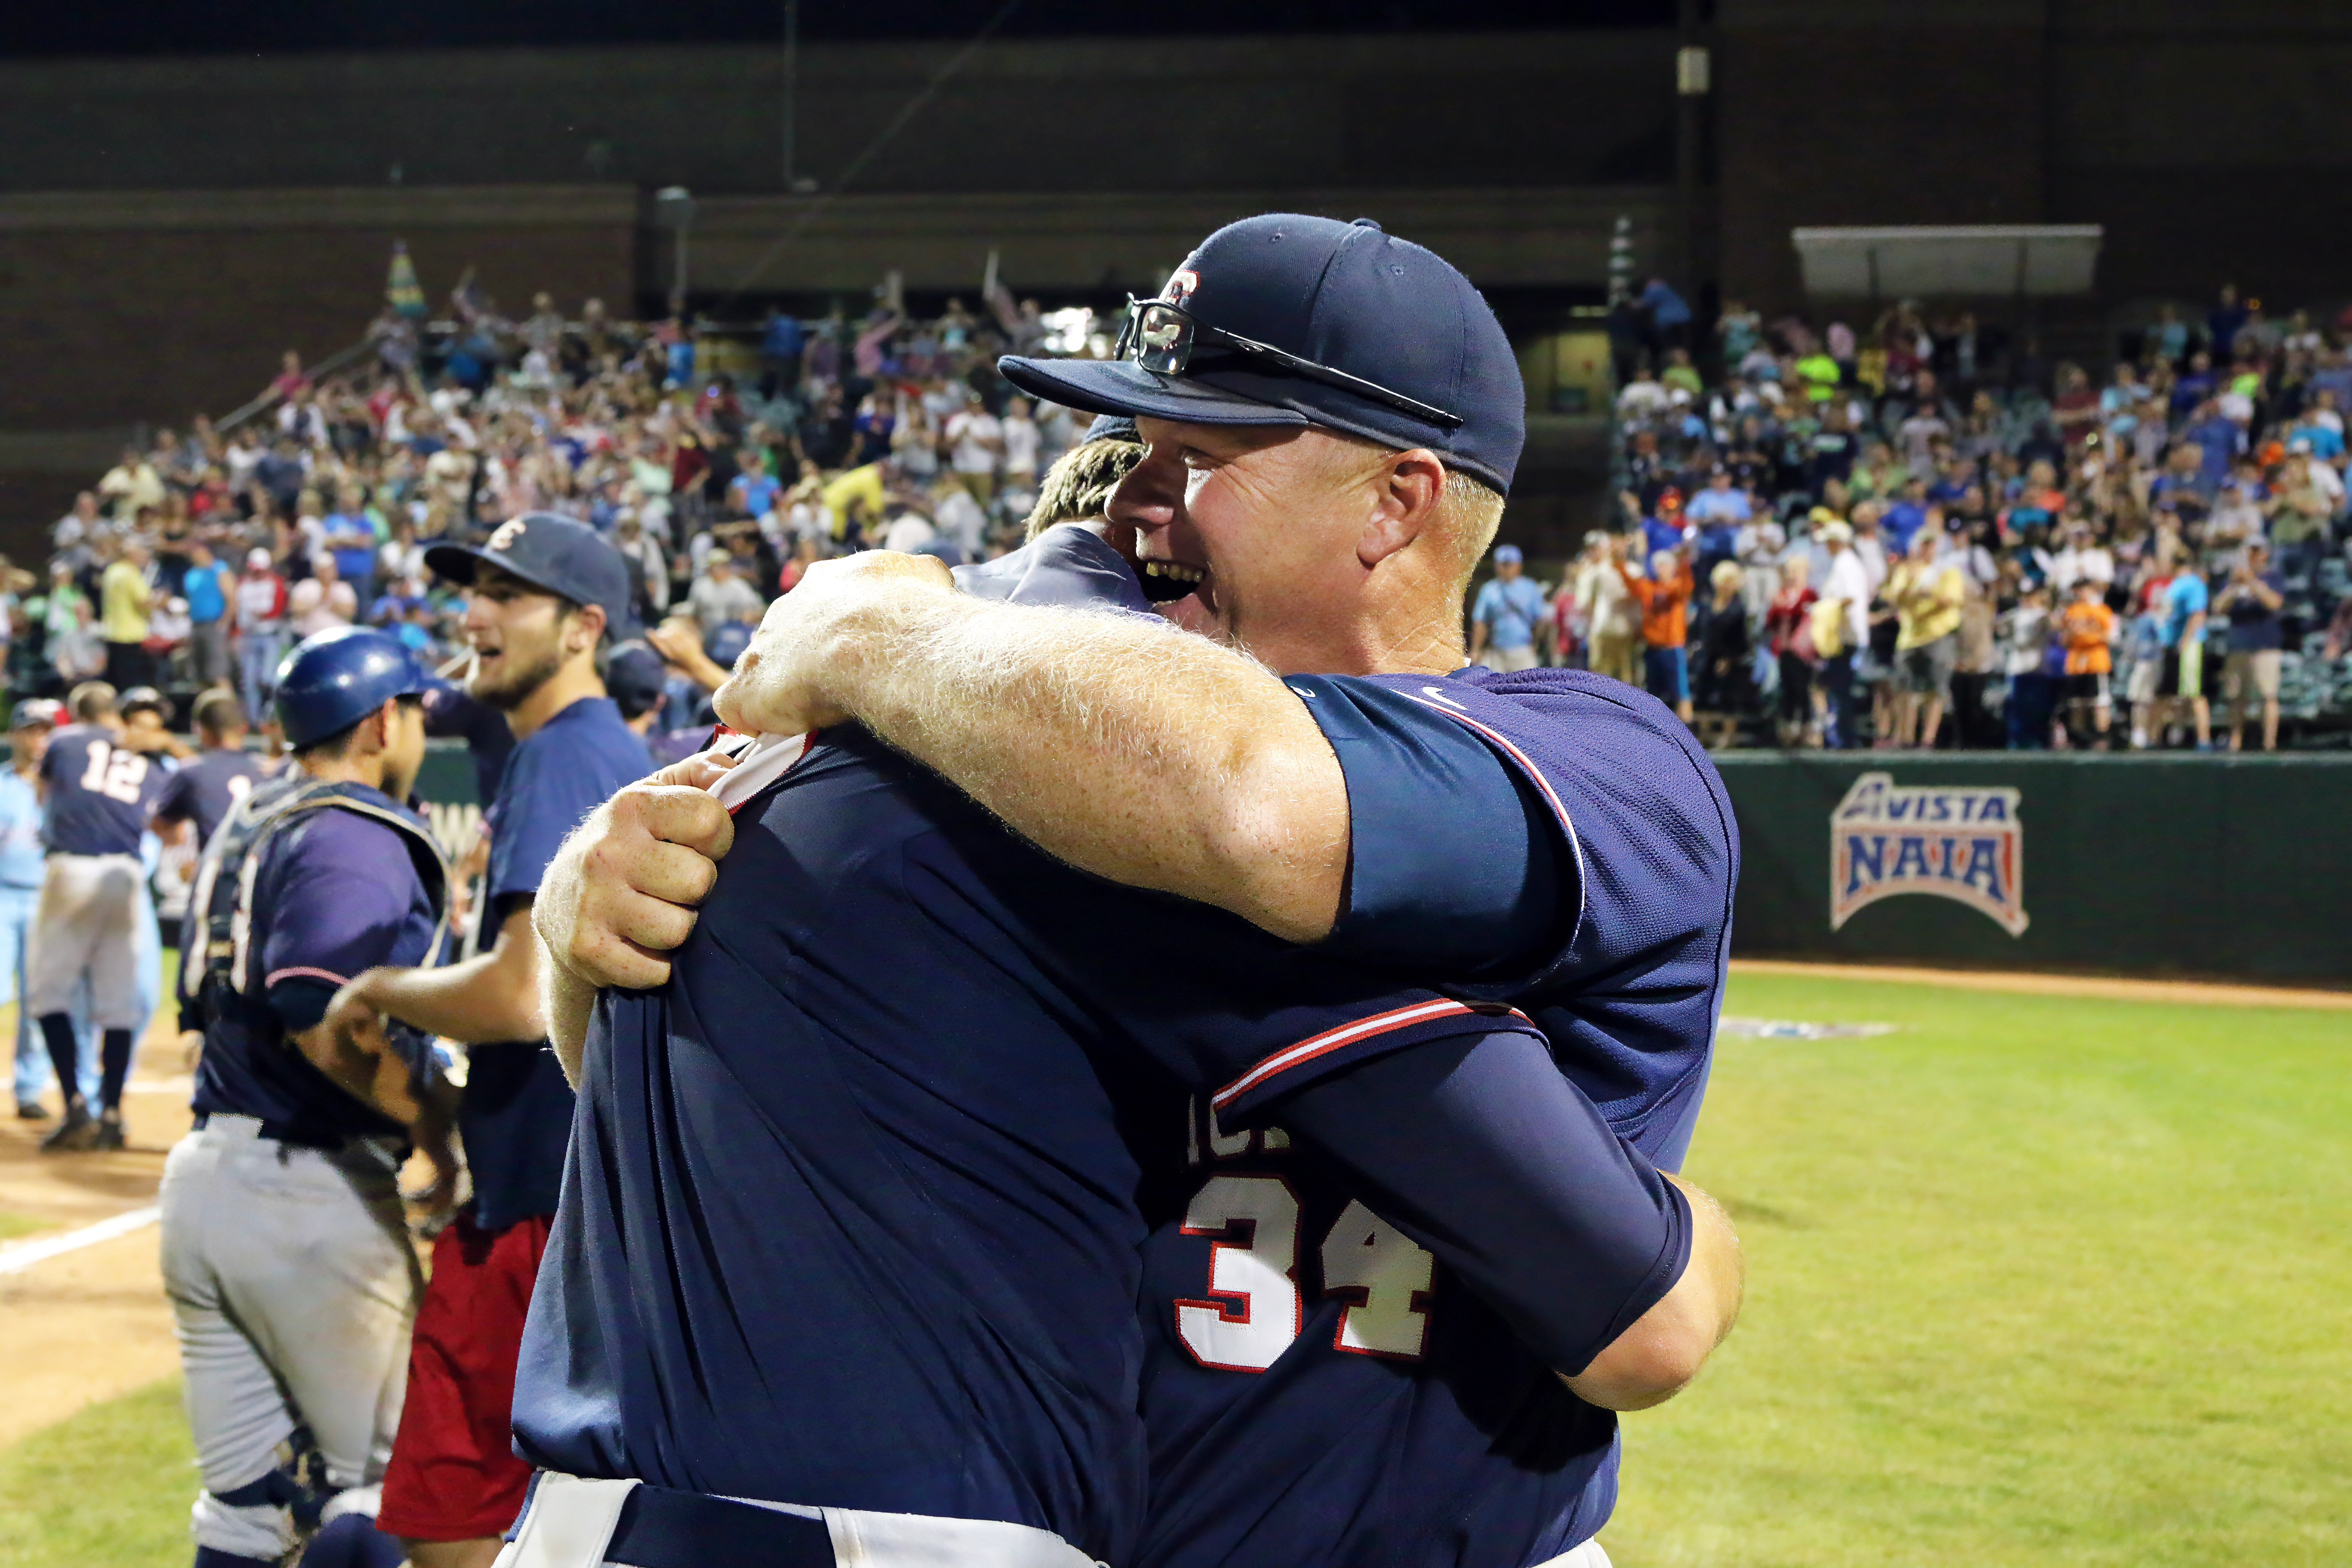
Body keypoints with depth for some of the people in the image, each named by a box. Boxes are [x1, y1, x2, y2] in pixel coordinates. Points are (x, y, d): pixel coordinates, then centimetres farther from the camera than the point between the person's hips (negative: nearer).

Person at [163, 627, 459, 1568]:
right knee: (384, 1482, 3)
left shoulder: (251, 829, 16)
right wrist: (439, 1128, -15)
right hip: (310, 1193, -8)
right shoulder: (358, 841, -12)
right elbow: (327, 1022, -26)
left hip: (203, 1171, 8)